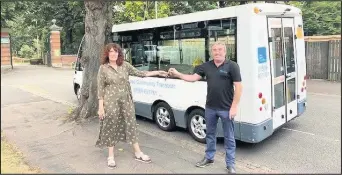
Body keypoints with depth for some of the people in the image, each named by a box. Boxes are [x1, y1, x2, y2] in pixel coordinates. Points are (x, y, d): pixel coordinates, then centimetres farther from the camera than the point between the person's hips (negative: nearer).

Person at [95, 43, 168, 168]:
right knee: (111, 127, 5)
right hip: (110, 102, -3)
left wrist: (157, 72, 6)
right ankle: (111, 156, 20)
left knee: (130, 125, 9)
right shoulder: (103, 68, -4)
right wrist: (101, 107, -9)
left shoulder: (125, 65, 4)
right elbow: (100, 88, -4)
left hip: (126, 100, 3)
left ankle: (138, 153, 22)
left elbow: (139, 73, 9)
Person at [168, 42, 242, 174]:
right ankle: (209, 158, 37)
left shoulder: (232, 66, -10)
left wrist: (234, 106, -16)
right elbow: (193, 78, 5)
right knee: (210, 134, 19)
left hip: (226, 108, -5)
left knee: (229, 137, 8)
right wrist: (177, 74, -6)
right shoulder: (206, 66, 4)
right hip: (210, 107, 5)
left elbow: (238, 87, -12)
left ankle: (230, 164, 22)